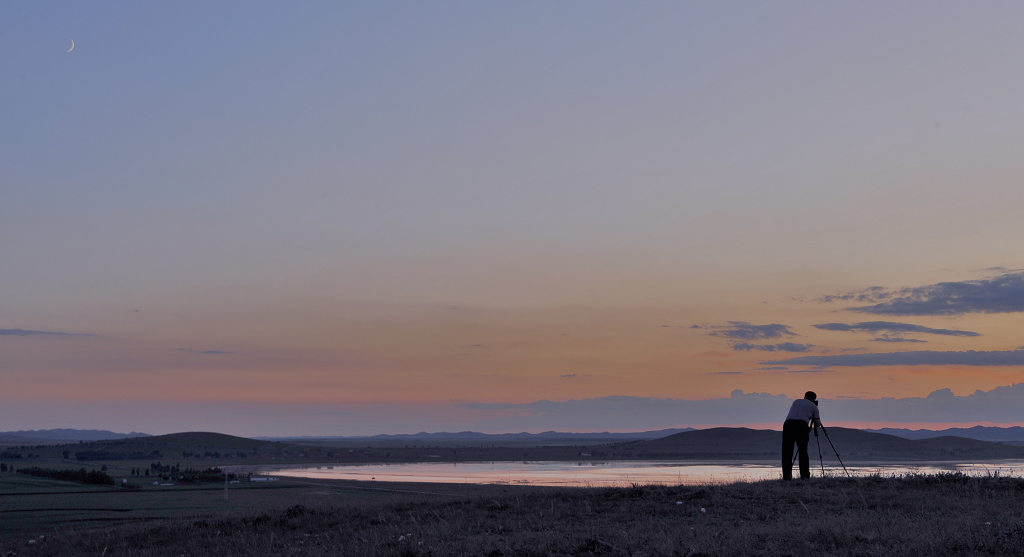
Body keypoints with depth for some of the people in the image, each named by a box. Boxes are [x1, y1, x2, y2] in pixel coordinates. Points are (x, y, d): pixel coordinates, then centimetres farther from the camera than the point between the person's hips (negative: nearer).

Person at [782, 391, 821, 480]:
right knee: (803, 451, 8)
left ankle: (786, 476, -1)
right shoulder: (813, 406, 21)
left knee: (786, 452, 4)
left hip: (788, 423, 2)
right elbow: (817, 424, 18)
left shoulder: (796, 402, 30)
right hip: (801, 425, -2)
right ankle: (805, 475, 5)